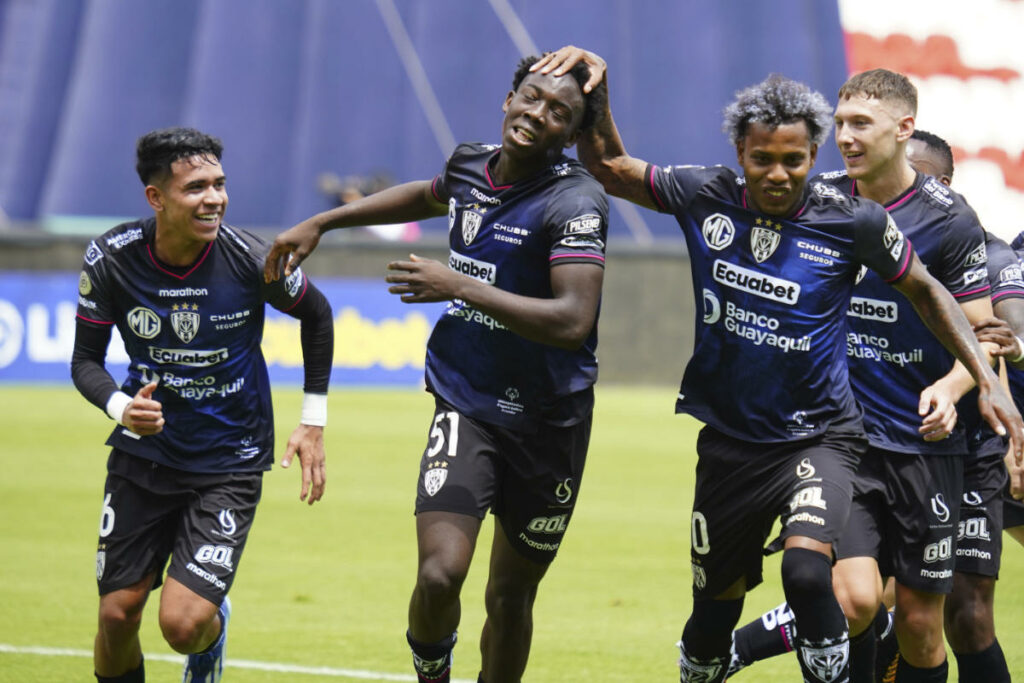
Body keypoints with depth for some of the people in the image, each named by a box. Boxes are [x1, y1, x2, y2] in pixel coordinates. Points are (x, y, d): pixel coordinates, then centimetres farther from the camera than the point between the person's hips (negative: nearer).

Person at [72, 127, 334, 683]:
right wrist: (120, 406, -25)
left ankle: (215, 627, 23)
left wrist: (313, 423, 3)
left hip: (230, 464, -2)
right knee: (117, 615, 1)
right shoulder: (111, 258, -13)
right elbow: (85, 360, -3)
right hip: (143, 454, 2)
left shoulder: (251, 260, -17)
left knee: (184, 623, -14)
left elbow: (316, 315, 3)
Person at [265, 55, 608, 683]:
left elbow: (572, 320, -28)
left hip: (549, 419, -3)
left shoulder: (575, 200, -15)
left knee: (510, 598, 10)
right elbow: (427, 196, 29)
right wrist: (321, 224, 28)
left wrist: (459, 287, -27)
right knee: (440, 574, -17)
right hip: (465, 404, 3)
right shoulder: (470, 165, 2)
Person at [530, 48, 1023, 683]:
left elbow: (927, 291, 4)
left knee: (806, 570, -29)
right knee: (716, 604, 11)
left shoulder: (852, 220, -11)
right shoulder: (707, 197, -4)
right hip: (730, 436, 3)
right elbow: (610, 166, 9)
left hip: (818, 435, -3)